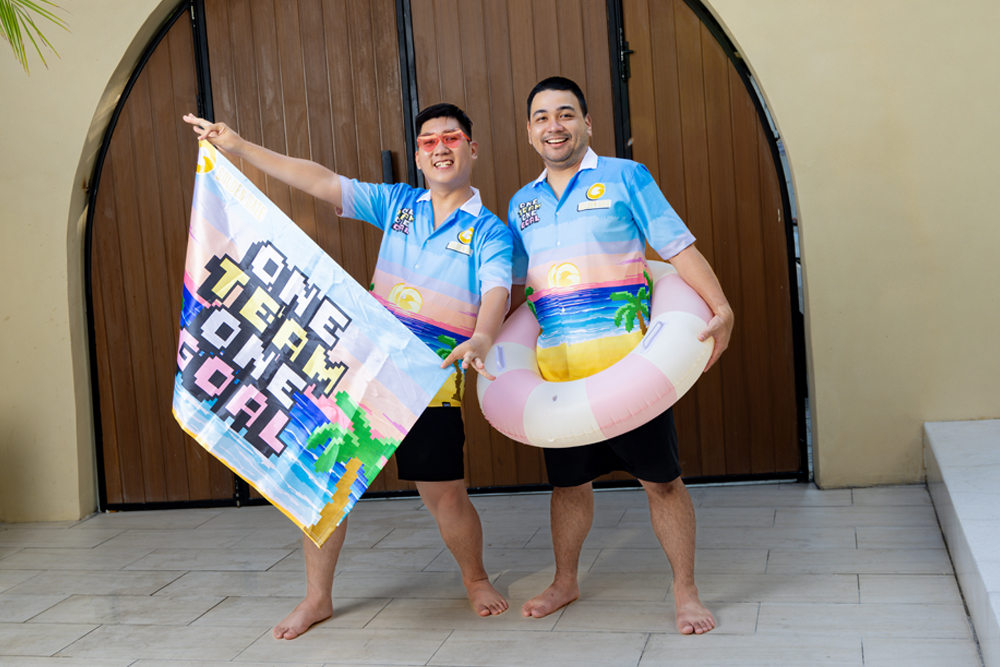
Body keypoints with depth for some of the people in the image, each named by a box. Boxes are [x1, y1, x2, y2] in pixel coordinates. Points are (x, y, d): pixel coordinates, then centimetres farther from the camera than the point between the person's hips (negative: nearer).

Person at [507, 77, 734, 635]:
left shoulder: (624, 177, 1)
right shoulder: (522, 203, 15)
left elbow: (680, 249, -5)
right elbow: (511, 285, 24)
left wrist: (722, 309, -17)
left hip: (625, 355, -4)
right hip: (558, 367, 4)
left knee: (661, 479, 1)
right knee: (569, 481, 15)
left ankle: (686, 593, 17)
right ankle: (565, 583, 35)